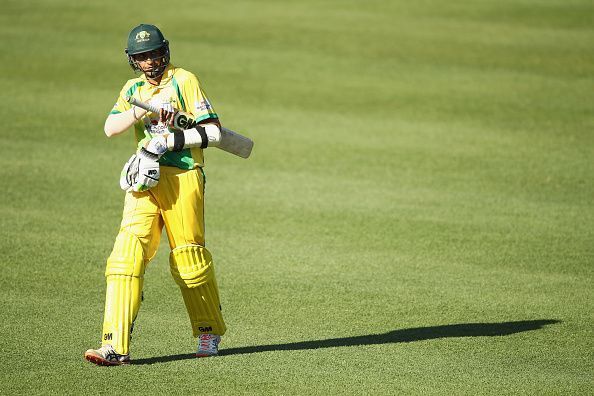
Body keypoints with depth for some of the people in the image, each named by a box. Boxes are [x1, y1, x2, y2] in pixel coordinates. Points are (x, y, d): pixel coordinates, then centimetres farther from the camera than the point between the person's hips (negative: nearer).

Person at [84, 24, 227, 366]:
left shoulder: (183, 81, -2)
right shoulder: (134, 89, 16)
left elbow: (212, 129, -9)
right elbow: (110, 128, 0)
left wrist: (170, 141, -16)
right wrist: (141, 111, -16)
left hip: (182, 177, -4)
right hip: (145, 180, 4)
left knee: (190, 259, 2)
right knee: (128, 252, -11)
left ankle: (210, 332, 27)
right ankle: (116, 346, -17)